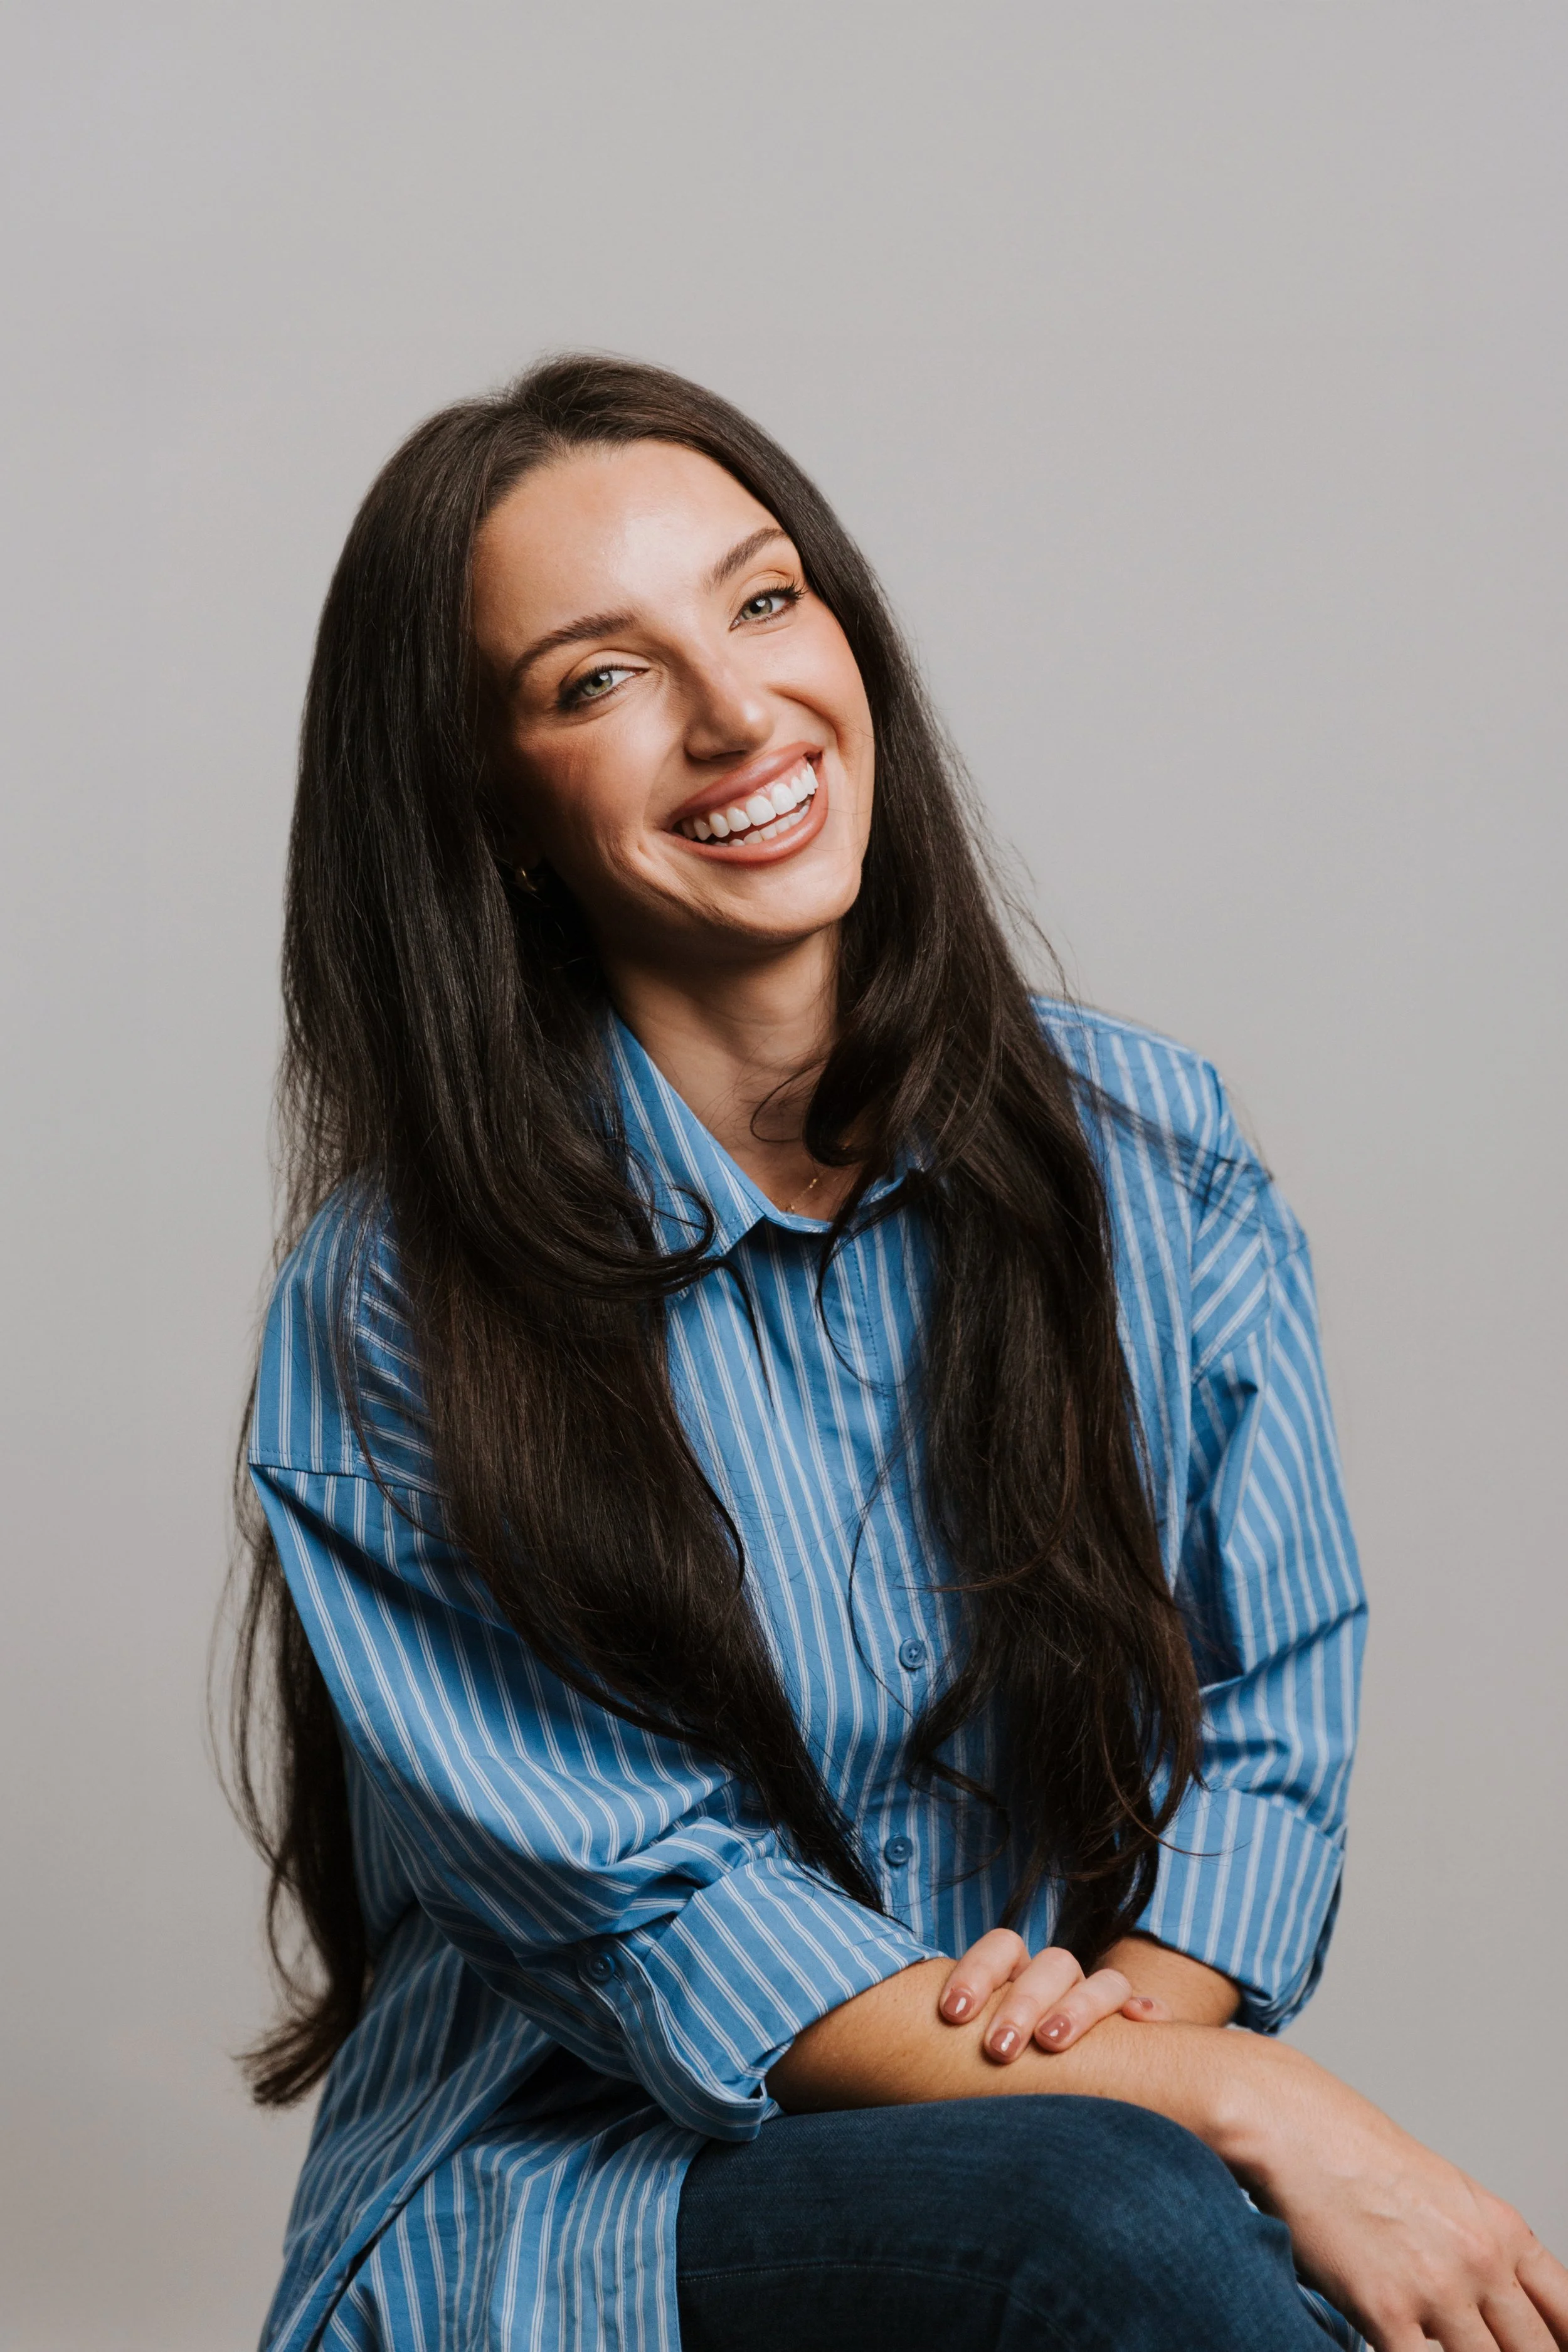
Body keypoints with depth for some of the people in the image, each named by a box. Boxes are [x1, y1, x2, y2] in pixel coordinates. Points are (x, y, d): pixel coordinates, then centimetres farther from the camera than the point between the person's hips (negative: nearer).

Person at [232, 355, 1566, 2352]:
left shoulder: (1153, 1160, 4)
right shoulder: (388, 1320, -8)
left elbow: (1271, 1700, 7)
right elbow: (646, 1912, -12)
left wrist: (1138, 2006, -15)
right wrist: (1240, 2104, -21)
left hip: (1116, 2130, 3)